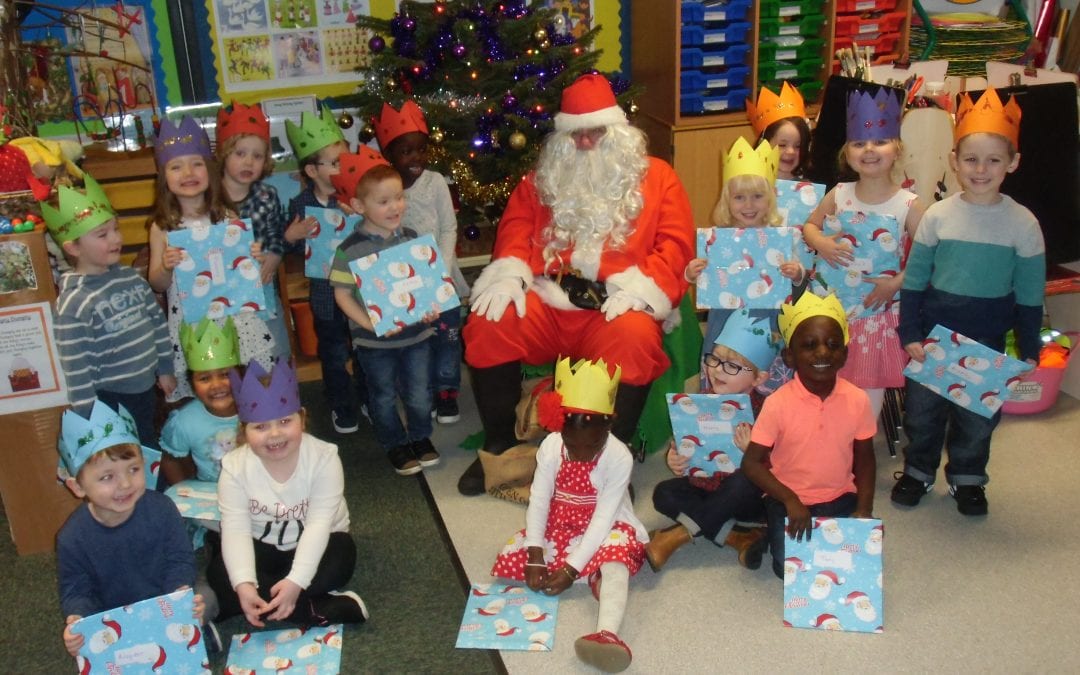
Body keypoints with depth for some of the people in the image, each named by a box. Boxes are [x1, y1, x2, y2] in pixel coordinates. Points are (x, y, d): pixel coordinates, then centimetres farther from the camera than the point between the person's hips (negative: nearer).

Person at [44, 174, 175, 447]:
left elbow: (157, 321, 11)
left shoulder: (131, 277, 0)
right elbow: (76, 369, -18)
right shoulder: (73, 303, -20)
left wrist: (165, 369, 14)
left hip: (146, 389, 6)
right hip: (111, 402, -6)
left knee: (153, 450, 21)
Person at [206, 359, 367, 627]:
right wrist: (244, 584, -38)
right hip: (262, 547, 3)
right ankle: (330, 608, -28)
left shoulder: (323, 457, -23)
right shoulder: (235, 466, -17)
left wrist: (296, 582, -39)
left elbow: (319, 524, -28)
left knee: (338, 564, -34)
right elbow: (236, 529, -22)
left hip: (314, 545, -3)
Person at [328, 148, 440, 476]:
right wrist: (368, 323, -22)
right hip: (374, 341, -3)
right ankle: (395, 444, 34)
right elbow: (342, 293, -11)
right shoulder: (351, 249, -14)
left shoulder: (412, 239, -1)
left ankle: (420, 437, 40)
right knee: (384, 397, 14)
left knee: (419, 393, 16)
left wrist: (431, 308, -8)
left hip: (416, 333, 3)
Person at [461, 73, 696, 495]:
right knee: (487, 325, -23)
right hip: (547, 301, 3)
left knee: (634, 341, -36)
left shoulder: (656, 177, 13)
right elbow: (516, 227, 14)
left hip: (616, 307, -2)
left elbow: (675, 244, 3)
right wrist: (510, 274, -8)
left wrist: (639, 289, -15)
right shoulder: (543, 178, 22)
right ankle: (499, 444, -5)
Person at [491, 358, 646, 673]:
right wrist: (535, 555, -24)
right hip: (559, 524, 4)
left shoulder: (619, 458, -23)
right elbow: (538, 501, -14)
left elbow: (602, 518, -25)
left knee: (614, 557, -37)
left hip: (604, 529, -4)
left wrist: (572, 568, -29)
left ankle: (607, 634, -58)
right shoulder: (551, 446, -14)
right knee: (510, 557, -17)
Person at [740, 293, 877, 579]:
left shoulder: (858, 400, -11)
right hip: (788, 499, -2)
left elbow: (864, 459, 2)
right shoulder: (777, 403, -20)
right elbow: (752, 463, -15)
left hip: (840, 497, 3)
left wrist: (864, 508, -10)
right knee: (790, 567, -15)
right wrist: (790, 500, -25)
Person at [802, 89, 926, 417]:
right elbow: (810, 225, 11)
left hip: (879, 307, -3)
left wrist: (896, 283, -20)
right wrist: (821, 243, -10)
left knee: (871, 383, 9)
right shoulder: (839, 195, -3)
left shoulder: (908, 204, -12)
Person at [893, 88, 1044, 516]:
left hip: (988, 341, 0)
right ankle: (918, 471, 35)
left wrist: (1029, 351, 0)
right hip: (933, 335, 0)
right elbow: (913, 282, 0)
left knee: (978, 416, 14)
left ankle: (967, 478, 37)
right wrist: (909, 334, -4)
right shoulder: (938, 215, -6)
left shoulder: (1023, 223, -7)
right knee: (922, 410, 12)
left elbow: (1030, 296, 0)